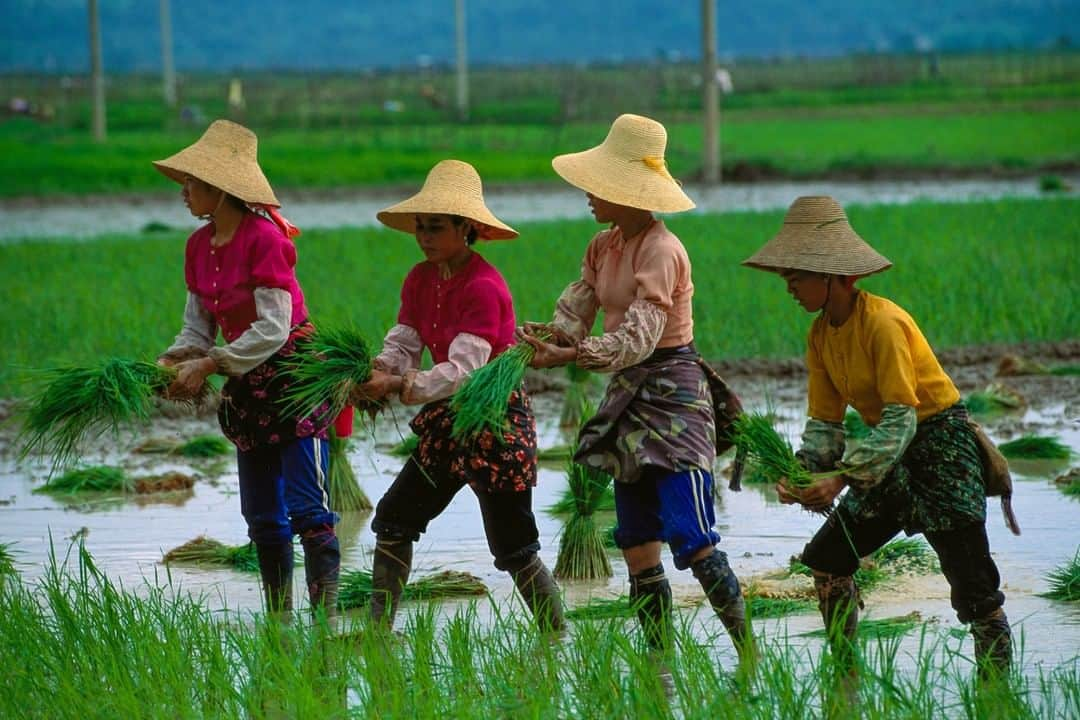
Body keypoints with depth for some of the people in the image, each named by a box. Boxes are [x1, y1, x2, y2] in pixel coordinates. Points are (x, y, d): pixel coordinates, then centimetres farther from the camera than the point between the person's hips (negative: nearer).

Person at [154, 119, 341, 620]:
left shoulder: (264, 238, -18)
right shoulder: (199, 246, 6)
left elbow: (272, 329, -21)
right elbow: (198, 328, 10)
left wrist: (208, 366, -22)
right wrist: (170, 362, -9)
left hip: (296, 375, -8)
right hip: (249, 388, 9)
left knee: (306, 507, -14)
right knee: (262, 517, 11)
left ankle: (327, 618, -15)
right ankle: (279, 620, 19)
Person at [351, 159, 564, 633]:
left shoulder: (484, 288, -21)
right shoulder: (420, 280, 5)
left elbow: (463, 370, -28)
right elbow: (402, 345, 0)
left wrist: (398, 386, -37)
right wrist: (373, 373, -22)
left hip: (496, 422, -9)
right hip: (447, 422, 9)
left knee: (513, 548, -5)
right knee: (393, 518, 6)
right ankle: (379, 628, 13)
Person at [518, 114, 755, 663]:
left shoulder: (660, 251, -16)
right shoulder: (604, 247, 11)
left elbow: (638, 339, -23)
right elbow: (574, 312, 6)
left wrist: (568, 355, -33)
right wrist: (549, 335, -17)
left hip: (672, 395, -9)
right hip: (629, 399, 9)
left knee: (692, 540, -15)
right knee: (638, 551, 7)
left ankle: (749, 655, -8)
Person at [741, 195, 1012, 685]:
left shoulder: (882, 324, -24)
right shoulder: (820, 335, 2)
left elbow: (901, 418, -26)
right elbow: (824, 420, 5)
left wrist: (843, 477, -32)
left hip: (941, 445, -9)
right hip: (891, 453, 9)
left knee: (972, 583, -10)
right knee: (827, 559, 6)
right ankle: (847, 680, 16)